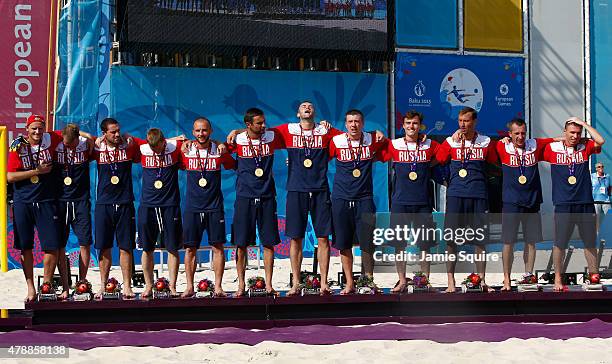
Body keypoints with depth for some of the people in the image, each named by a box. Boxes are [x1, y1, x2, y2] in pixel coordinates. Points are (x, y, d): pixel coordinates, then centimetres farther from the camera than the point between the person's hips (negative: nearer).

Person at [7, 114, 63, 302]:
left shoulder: (50, 140, 0)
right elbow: (10, 176, -9)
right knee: (25, 248, 6)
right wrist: (36, 171, -11)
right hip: (22, 203, 0)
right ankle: (31, 288, 16)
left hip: (46, 202, 0)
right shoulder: (18, 147, -3)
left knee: (52, 246, -5)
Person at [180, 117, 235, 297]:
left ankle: (218, 286, 4)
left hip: (214, 207, -1)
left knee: (217, 247, -2)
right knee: (190, 248, 2)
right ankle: (189, 287, 9)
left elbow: (234, 166, 13)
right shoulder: (186, 151, 1)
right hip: (192, 207, 1)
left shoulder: (219, 150, 0)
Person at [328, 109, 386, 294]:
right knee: (344, 245, 5)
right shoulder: (336, 141, -2)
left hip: (364, 198, 0)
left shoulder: (372, 140, 3)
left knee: (367, 244, -5)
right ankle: (349, 284, 15)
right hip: (341, 199, 0)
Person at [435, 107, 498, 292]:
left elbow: (495, 166, 16)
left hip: (479, 195, 1)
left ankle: (481, 280, 12)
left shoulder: (486, 143, 8)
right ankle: (450, 282, 3)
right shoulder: (450, 142, 6)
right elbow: (437, 161, 5)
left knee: (480, 240, 3)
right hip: (455, 194, 0)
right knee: (451, 240, -3)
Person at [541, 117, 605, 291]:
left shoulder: (585, 147, 4)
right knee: (560, 244, 0)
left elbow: (600, 141, -15)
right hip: (563, 204, -2)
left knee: (590, 243, 9)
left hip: (585, 204, 2)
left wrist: (583, 123, -9)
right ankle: (558, 278, 11)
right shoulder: (552, 149, 2)